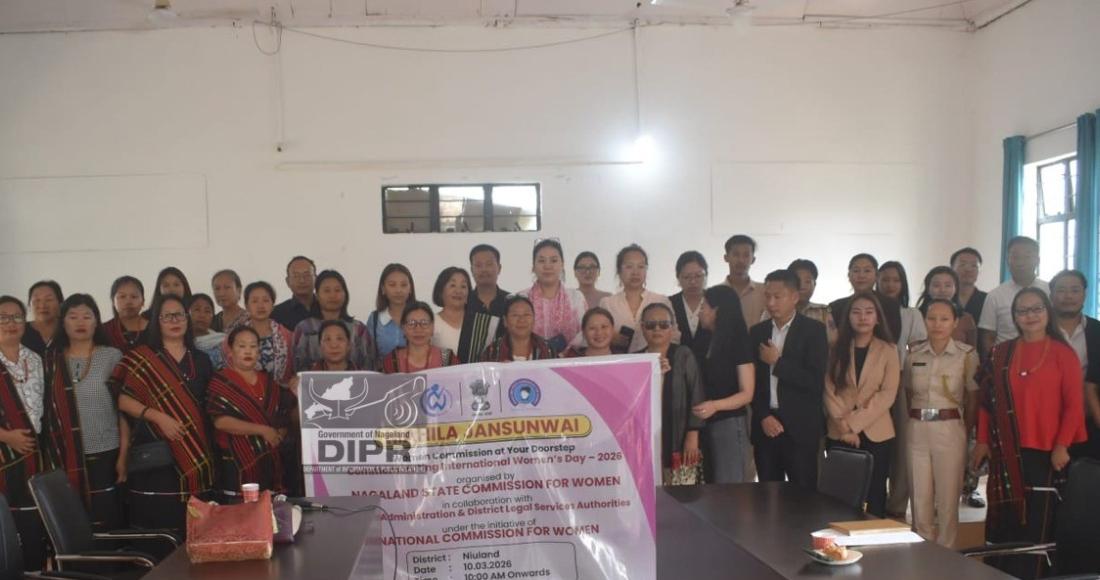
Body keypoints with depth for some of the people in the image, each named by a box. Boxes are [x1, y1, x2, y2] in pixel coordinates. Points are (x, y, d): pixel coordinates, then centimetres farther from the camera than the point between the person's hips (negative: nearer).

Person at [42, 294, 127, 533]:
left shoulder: (113, 357, 0)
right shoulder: (51, 361, 7)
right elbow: (46, 411, 8)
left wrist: (123, 455, -7)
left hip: (105, 455, -2)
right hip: (65, 458, 2)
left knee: (108, 523, -1)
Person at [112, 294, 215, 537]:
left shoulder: (201, 360, 14)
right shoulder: (141, 358, 4)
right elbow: (123, 400, -4)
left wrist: (207, 451, 8)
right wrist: (158, 417, -16)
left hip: (195, 456, 3)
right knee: (155, 525, -6)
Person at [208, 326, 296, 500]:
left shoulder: (268, 382, 15)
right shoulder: (221, 383, 0)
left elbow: (286, 415, 18)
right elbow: (220, 421, -12)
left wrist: (279, 434, -4)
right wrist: (262, 430, -14)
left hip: (271, 462, 5)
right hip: (237, 464, -4)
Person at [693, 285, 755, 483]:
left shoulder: (738, 343, -9)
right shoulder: (706, 342, 11)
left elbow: (747, 394, -13)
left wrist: (715, 405, -27)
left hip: (730, 424, -7)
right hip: (706, 425, 7)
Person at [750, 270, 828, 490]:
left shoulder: (814, 330, -3)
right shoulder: (757, 332, 10)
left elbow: (816, 382, -12)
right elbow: (752, 381, 9)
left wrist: (778, 362, -11)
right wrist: (763, 416, -3)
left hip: (801, 429, -4)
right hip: (766, 426, 4)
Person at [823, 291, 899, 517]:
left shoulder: (888, 350, 2)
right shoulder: (837, 349, 6)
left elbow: (888, 395, -6)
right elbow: (829, 390, 0)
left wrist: (854, 423, -14)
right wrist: (845, 427, -12)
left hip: (875, 434, -1)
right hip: (838, 434, 1)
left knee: (873, 497, 4)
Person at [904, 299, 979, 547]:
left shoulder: (967, 354, -4)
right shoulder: (914, 354, 5)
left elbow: (973, 397, 1)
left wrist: (965, 430, 4)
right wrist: (915, 420, 6)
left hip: (950, 430, -3)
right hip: (916, 430, 3)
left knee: (947, 500, 4)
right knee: (920, 499, 8)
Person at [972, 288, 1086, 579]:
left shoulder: (1063, 354, -1)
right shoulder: (1000, 353, 8)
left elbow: (1074, 404, -4)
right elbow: (987, 400, 8)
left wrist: (1062, 445, -11)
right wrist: (982, 441, 3)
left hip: (1044, 451, -3)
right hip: (1005, 451, 3)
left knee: (1037, 522, 1)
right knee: (1002, 521, 6)